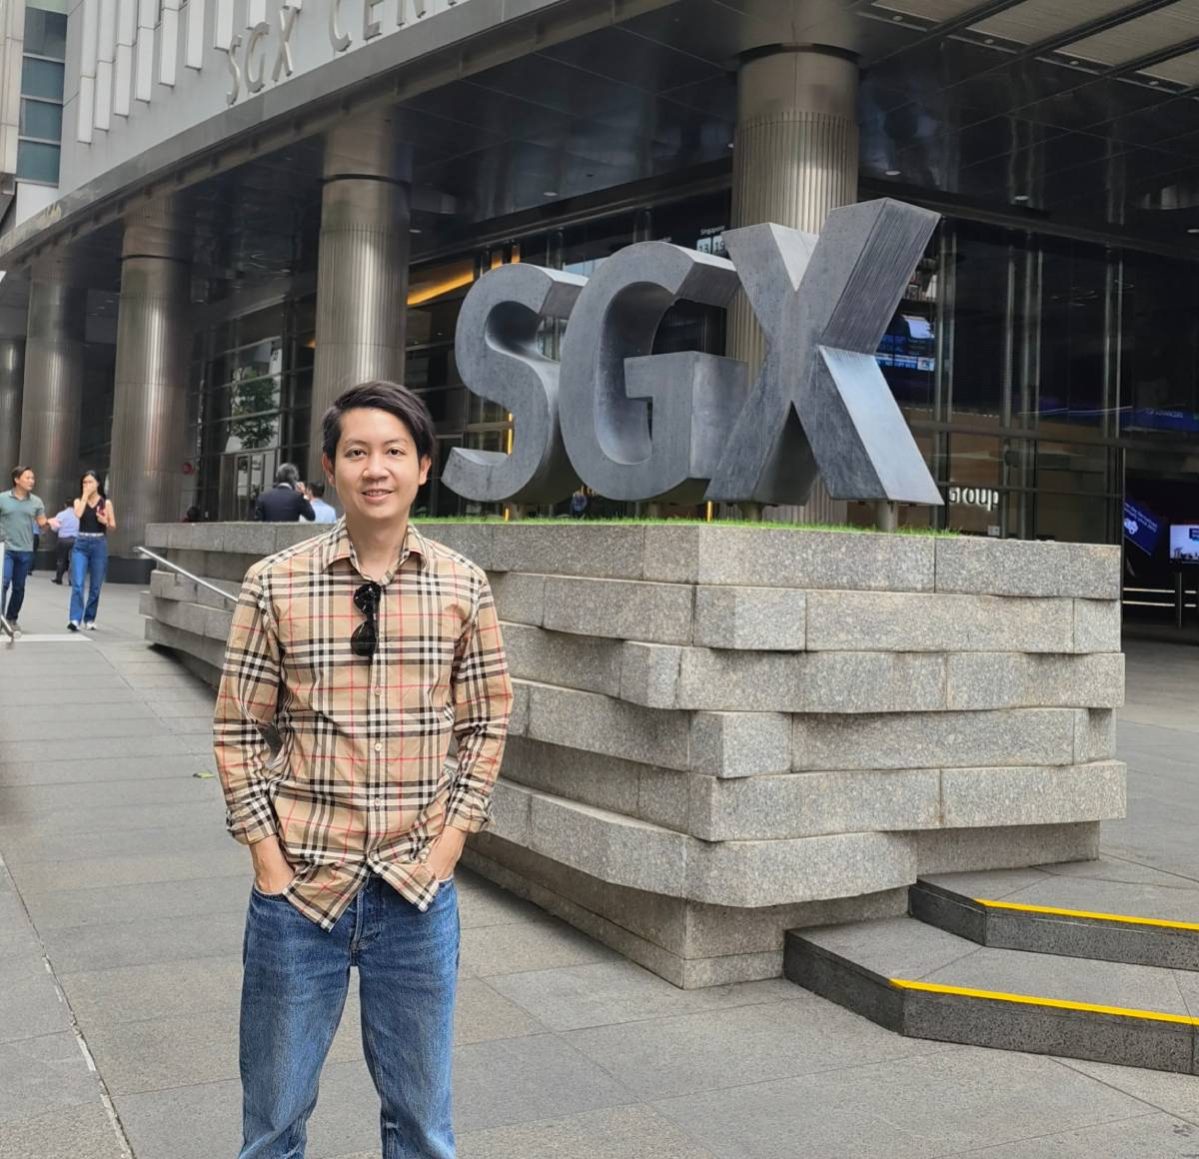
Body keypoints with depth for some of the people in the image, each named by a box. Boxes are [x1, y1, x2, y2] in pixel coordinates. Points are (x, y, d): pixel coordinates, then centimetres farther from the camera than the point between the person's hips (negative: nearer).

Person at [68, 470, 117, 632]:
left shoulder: (106, 502, 5)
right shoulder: (78, 501, 7)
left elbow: (113, 526, 6)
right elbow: (78, 514, -15)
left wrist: (105, 522, -15)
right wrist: (85, 496, -8)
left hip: (99, 544, 0)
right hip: (81, 544, 0)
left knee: (95, 586, 6)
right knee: (77, 583, -12)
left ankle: (89, 619, 18)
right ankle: (75, 619, -17)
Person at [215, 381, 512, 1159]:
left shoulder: (463, 586, -1)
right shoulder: (276, 584, -5)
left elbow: (486, 723, 5)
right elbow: (238, 729, 0)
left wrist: (451, 840, -2)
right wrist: (268, 855, -5)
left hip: (419, 891, 1)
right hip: (299, 887, -1)